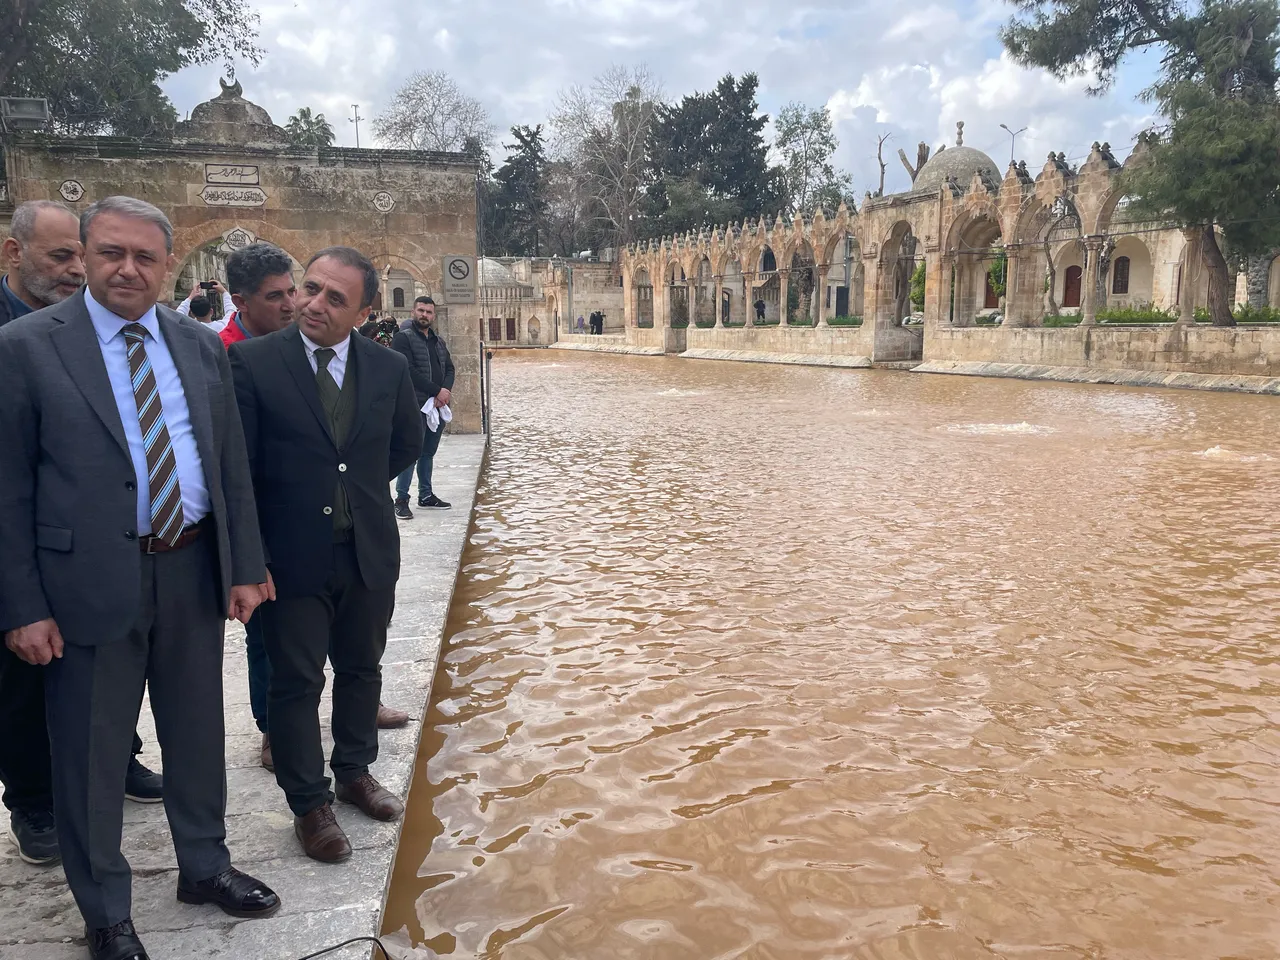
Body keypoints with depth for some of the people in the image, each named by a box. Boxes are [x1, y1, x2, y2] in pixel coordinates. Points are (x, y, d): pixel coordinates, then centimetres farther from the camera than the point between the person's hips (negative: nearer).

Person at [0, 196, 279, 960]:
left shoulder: (202, 346, 6)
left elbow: (232, 464, 8)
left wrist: (244, 566, 4)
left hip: (192, 571, 4)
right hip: (91, 582, -4)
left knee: (197, 733, 19)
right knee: (91, 755, 10)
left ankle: (205, 866, 41)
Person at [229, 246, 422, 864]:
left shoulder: (388, 367, 0)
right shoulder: (252, 362, -10)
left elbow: (406, 442, 18)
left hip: (369, 552, 4)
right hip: (292, 556, -3)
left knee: (361, 670, 18)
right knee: (296, 684, 8)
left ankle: (355, 772, 40)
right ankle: (309, 805, 25)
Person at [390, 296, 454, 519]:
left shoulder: (439, 340, 18)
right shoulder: (403, 338, -6)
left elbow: (449, 369, 14)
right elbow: (409, 371, -16)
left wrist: (446, 391, -8)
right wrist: (437, 391, -17)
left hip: (438, 406, 7)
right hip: (415, 406, -7)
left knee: (428, 452, 14)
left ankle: (426, 495, 23)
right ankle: (401, 500, -1)